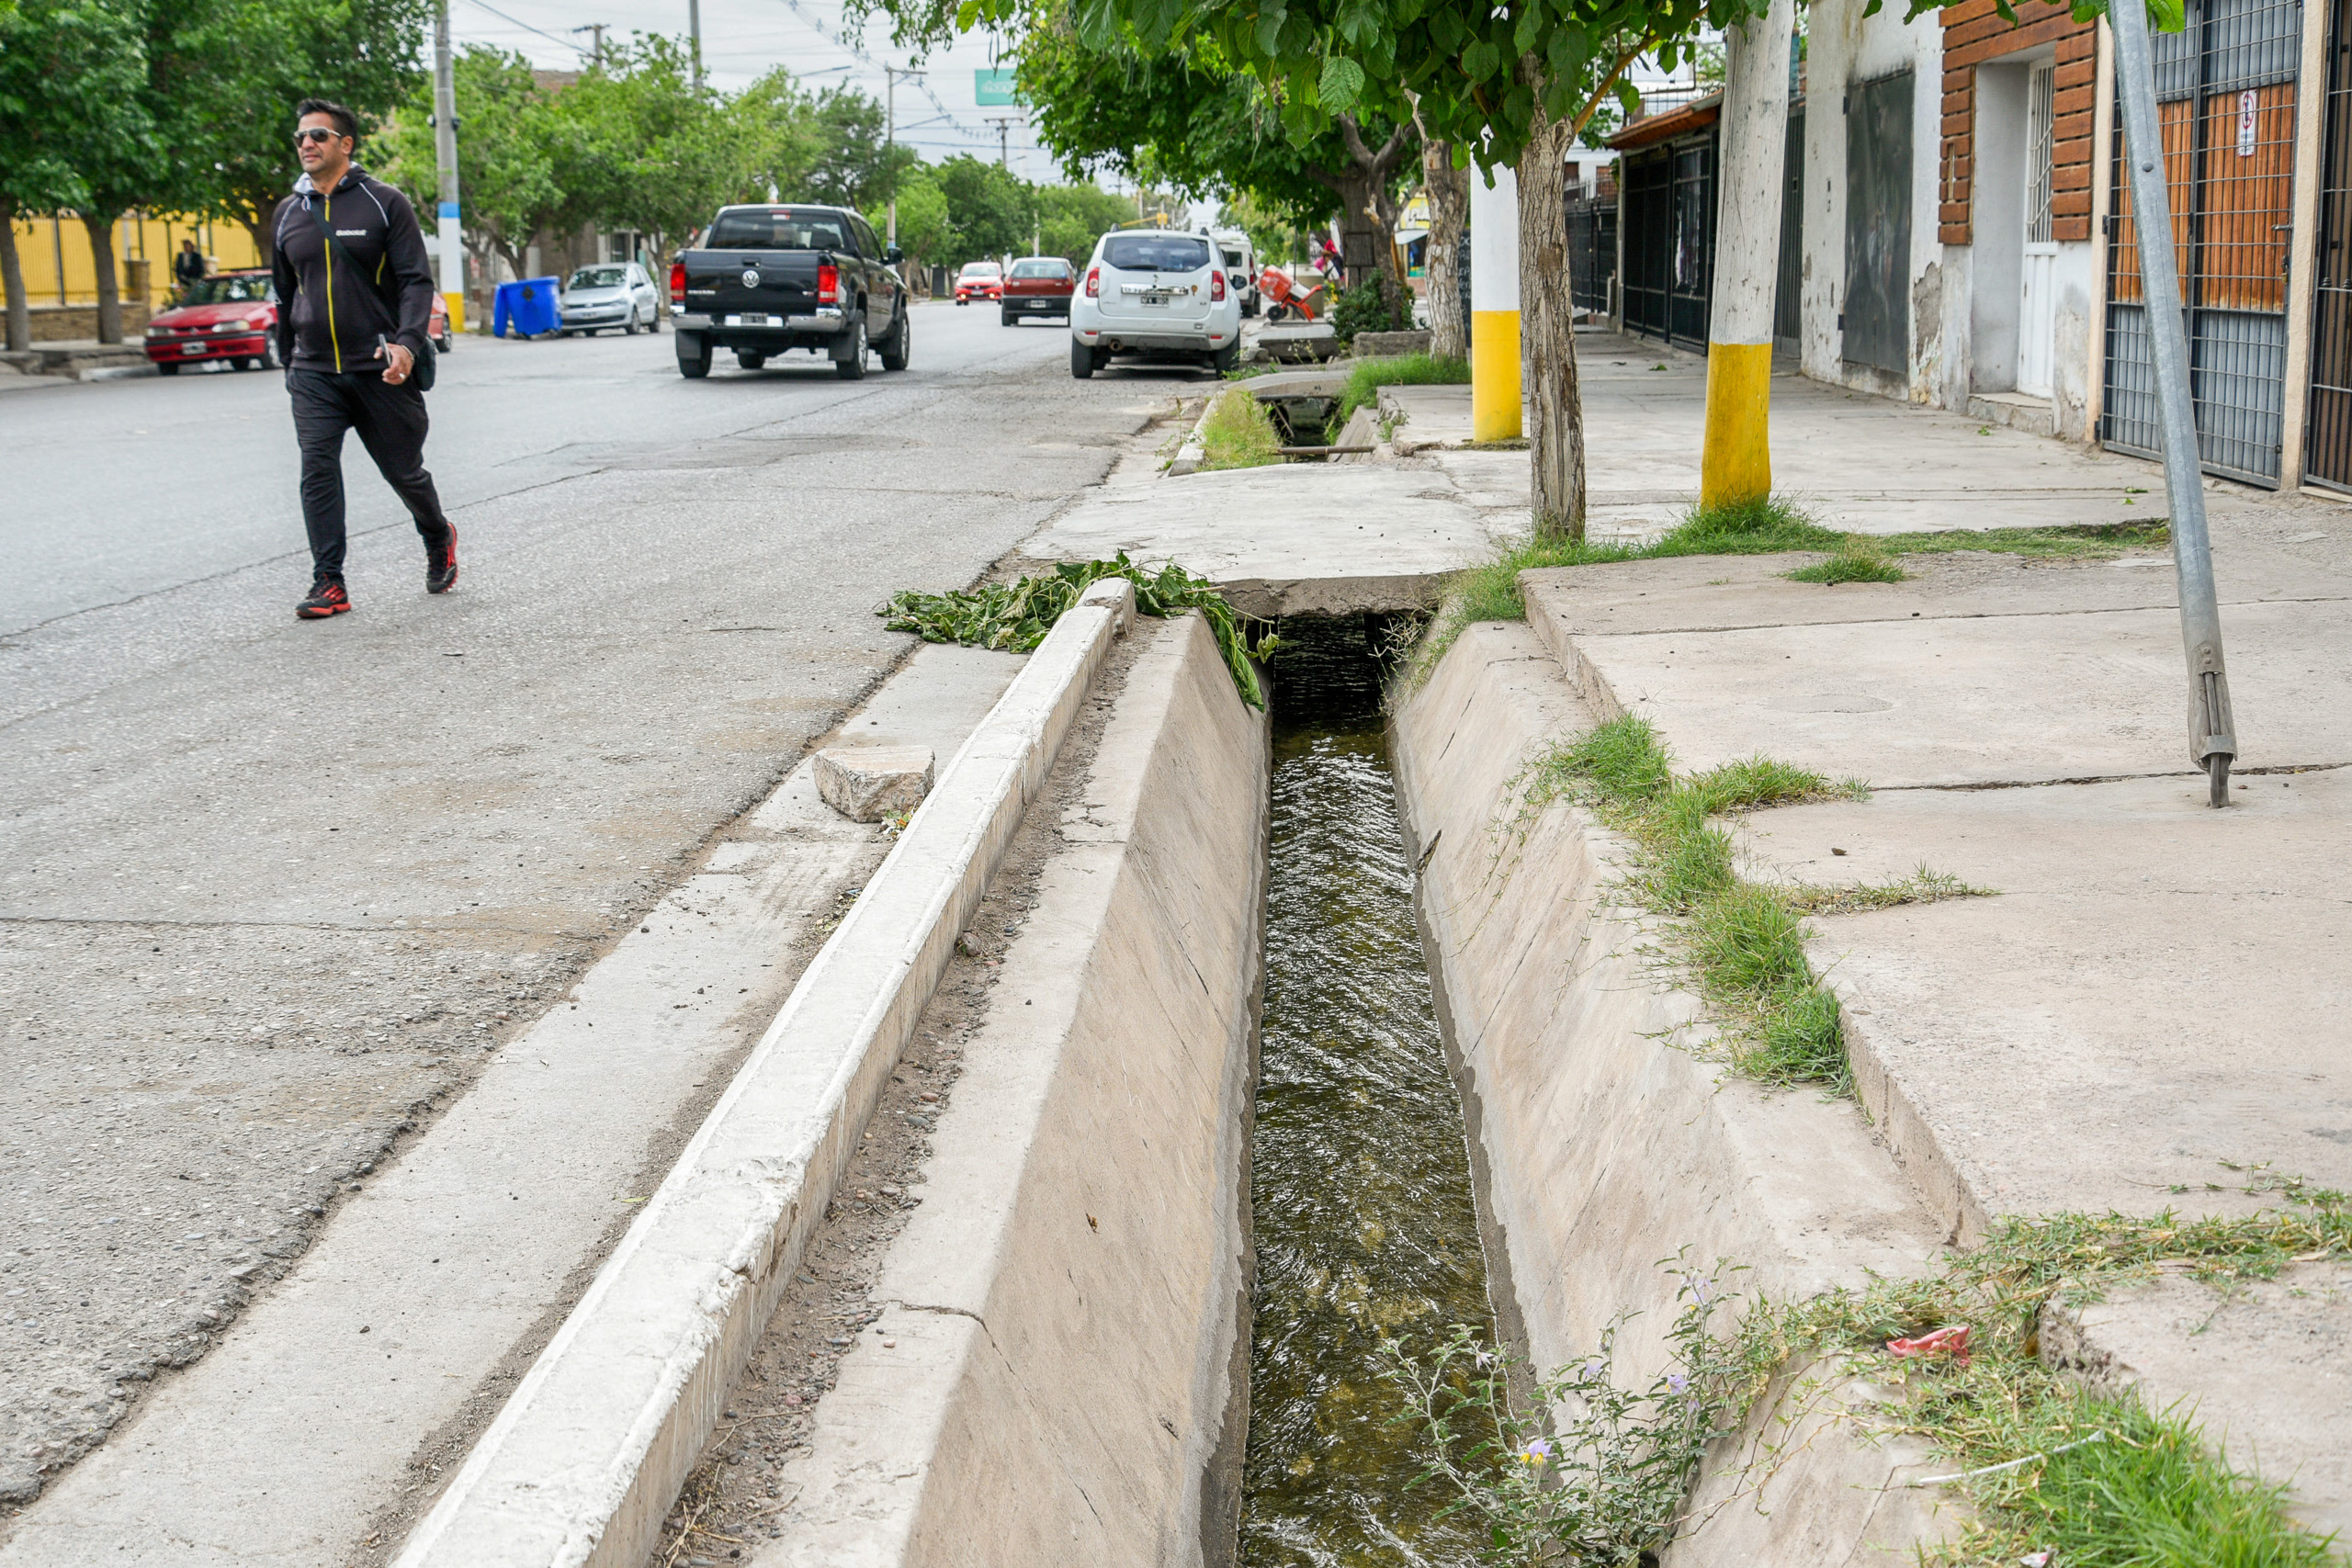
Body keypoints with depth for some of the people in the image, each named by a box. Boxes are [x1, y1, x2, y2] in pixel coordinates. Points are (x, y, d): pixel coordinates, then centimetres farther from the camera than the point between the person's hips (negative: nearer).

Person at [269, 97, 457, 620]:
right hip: (313, 373, 3)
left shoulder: (384, 203, -1)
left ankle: (439, 539, 38)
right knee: (318, 473, -10)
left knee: (404, 472, 9)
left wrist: (408, 342, -23)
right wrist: (289, 363, 22)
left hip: (380, 370, -3)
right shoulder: (288, 213, 12)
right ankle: (328, 583, -7)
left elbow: (416, 280, -7)